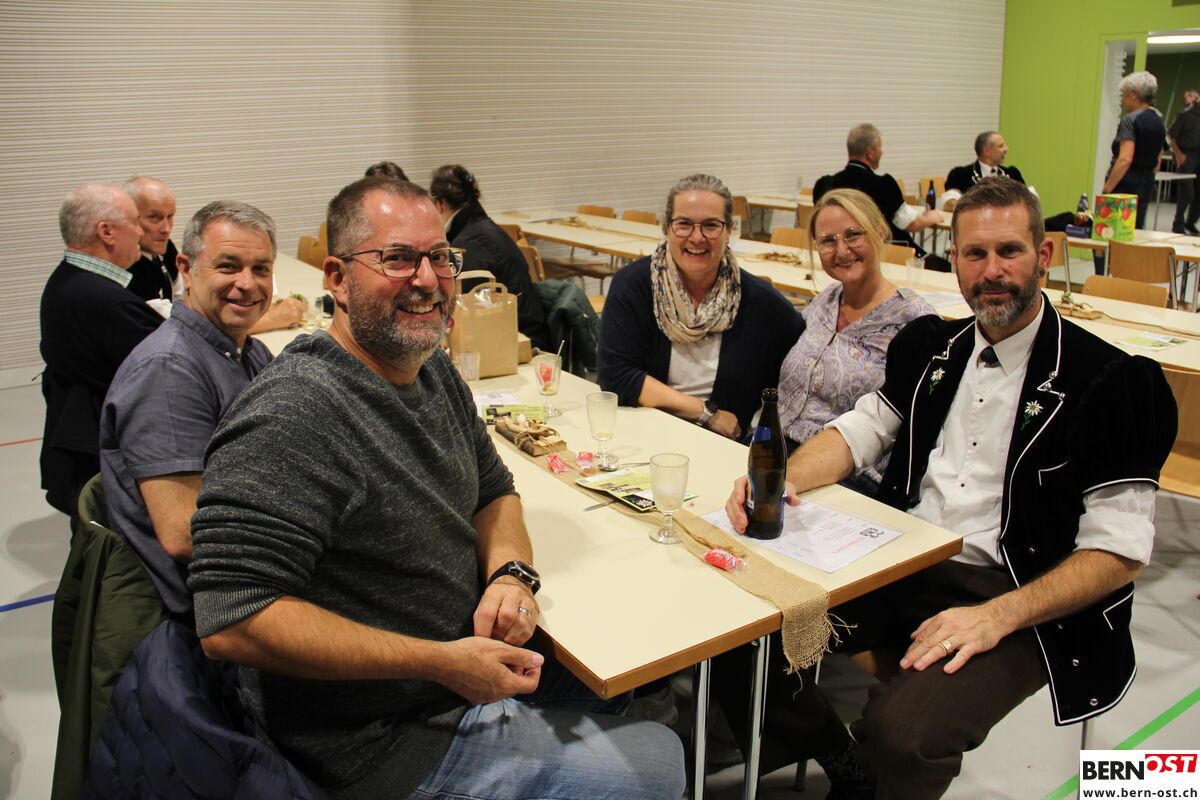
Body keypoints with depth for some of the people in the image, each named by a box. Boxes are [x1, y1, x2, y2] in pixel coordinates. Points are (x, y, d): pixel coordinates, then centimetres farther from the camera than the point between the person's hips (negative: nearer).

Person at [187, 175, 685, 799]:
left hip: (469, 656, 9)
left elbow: (493, 490, 13)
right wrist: (445, 664, -29)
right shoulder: (292, 416, -27)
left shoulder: (433, 370, 2)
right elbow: (230, 620, -31)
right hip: (391, 742, -8)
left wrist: (511, 572, -11)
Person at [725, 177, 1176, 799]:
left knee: (900, 732, -31)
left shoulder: (1108, 380, -7)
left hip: (1013, 598, -5)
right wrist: (778, 480, -12)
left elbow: (1119, 551, -9)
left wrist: (998, 615, -23)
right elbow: (858, 431, 11)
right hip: (901, 562, 6)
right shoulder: (930, 347, 11)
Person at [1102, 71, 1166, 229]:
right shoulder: (1158, 122, 15)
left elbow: (1125, 160, -21)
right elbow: (1156, 165, 19)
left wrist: (1106, 189, -20)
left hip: (1125, 185, -9)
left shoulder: (1130, 120, -11)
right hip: (1147, 185, 9)